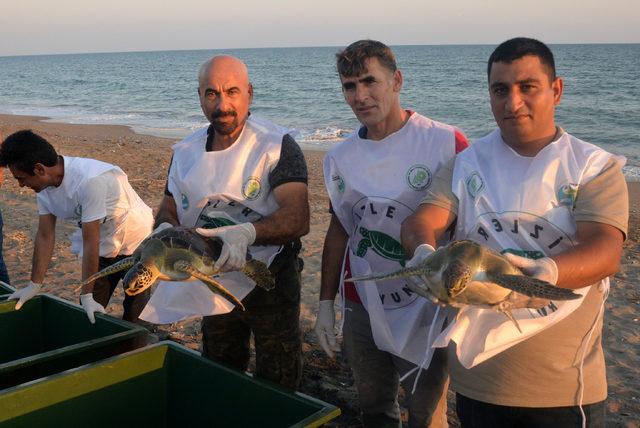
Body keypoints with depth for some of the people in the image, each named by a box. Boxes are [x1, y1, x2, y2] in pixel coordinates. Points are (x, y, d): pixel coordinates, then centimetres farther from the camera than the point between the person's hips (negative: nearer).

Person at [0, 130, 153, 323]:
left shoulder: (89, 180, -34)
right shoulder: (45, 184, -11)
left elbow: (90, 242, -29)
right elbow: (45, 236, -2)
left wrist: (86, 295, -23)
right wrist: (34, 286, 0)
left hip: (135, 242, -7)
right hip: (103, 247, 7)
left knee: (134, 317, -1)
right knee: (87, 314, 7)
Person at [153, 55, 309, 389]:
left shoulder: (276, 145, -16)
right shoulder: (185, 152, 1)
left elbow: (298, 218, -26)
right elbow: (168, 209, 7)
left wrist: (247, 232, -43)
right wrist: (166, 230, -18)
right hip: (214, 283, 5)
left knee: (276, 386, 8)